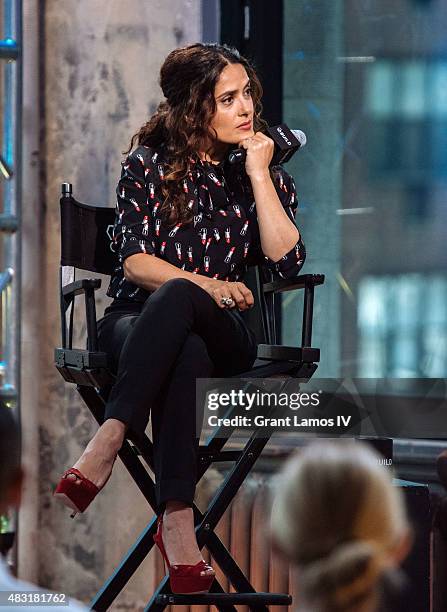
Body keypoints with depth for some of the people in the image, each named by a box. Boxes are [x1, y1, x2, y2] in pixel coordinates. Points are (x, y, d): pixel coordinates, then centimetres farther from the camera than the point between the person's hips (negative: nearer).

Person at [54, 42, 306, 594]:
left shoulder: (267, 176, 14)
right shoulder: (150, 164, 9)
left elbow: (287, 262, -2)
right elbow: (135, 261, -1)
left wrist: (258, 174, -5)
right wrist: (208, 285, -17)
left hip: (225, 333, 1)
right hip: (134, 321, -1)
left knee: (177, 297, -38)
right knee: (186, 355, -40)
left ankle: (105, 445, -50)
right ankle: (178, 521, -53)